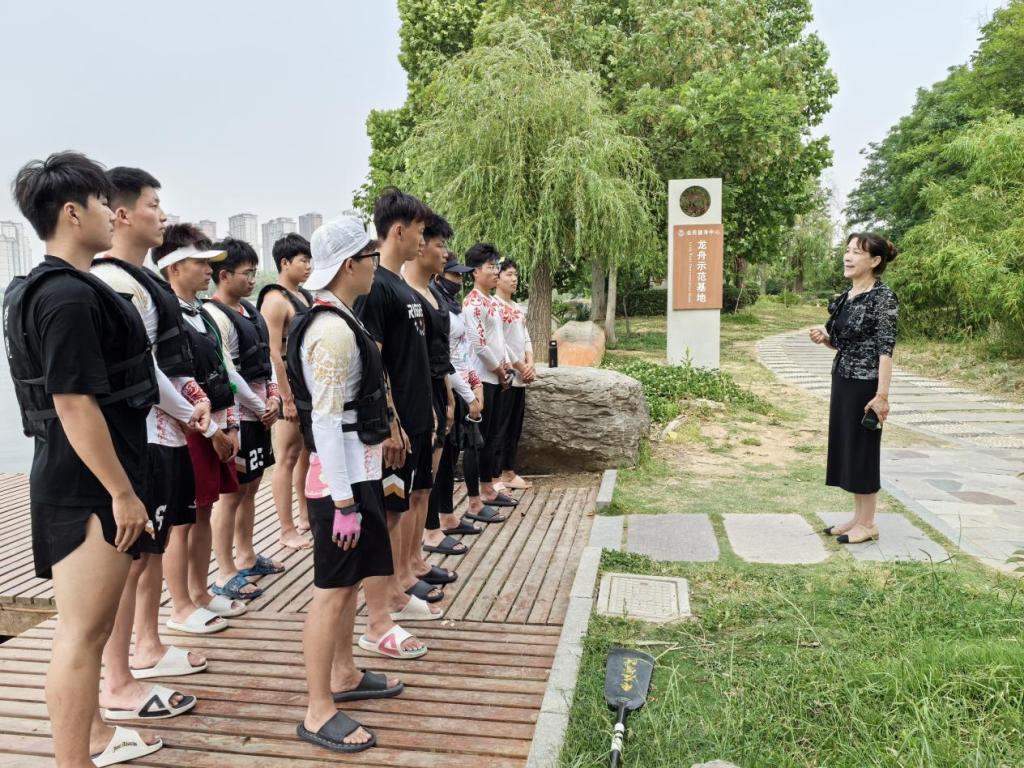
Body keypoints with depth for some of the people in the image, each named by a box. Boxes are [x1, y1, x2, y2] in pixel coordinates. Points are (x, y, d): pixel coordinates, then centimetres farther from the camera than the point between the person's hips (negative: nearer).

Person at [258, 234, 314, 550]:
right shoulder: (276, 299, -12)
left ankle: (305, 515, 29)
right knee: (288, 458, -1)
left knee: (308, 452, 16)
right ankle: (287, 529, 7)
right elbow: (273, 353, -18)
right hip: (291, 386, -8)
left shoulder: (304, 296, 13)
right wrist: (287, 399, -20)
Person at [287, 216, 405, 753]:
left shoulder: (338, 321, 12)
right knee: (331, 592, -1)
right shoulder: (334, 330, -20)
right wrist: (343, 502, -22)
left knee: (348, 583, 20)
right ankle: (318, 714, 10)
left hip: (357, 472, 10)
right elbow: (327, 423, -23)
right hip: (343, 479, -10)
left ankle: (343, 676, 35)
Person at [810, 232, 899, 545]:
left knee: (862, 450, 0)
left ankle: (867, 523, 13)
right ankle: (857, 517, 24)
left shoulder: (883, 296, -13)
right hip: (843, 381, 8)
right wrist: (824, 337, -2)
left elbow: (886, 349, -18)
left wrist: (882, 395, -21)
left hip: (865, 385, -8)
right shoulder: (847, 296, 10)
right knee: (845, 447, 12)